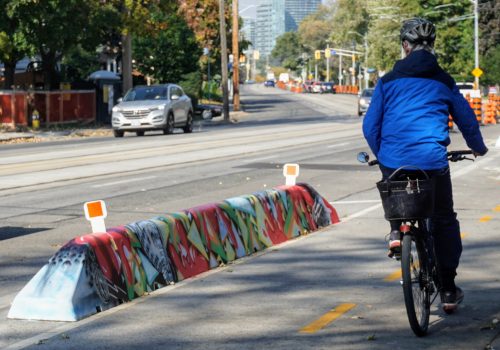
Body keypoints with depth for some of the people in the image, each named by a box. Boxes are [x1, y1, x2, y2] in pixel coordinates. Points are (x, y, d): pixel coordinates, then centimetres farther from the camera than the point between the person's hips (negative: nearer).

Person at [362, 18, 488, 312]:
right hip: (432, 160, -1)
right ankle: (448, 290, 14)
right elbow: (466, 118, 18)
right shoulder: (444, 81, 9)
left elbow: (370, 127, 9)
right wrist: (478, 147, 38)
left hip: (393, 161, 1)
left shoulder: (388, 81, 7)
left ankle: (396, 230, 5)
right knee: (444, 221, 15)